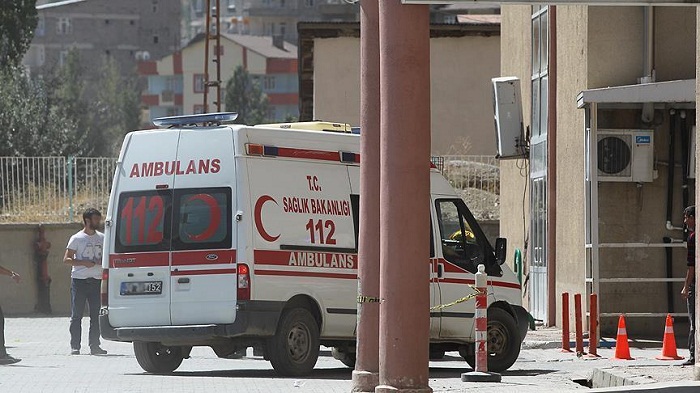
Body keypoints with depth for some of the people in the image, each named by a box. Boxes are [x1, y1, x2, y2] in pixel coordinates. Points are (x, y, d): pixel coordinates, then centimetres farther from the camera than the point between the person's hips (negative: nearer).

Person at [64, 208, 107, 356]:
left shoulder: (102, 238, 11)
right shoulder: (77, 238, -2)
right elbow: (67, 259, -4)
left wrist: (102, 261, -3)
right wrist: (84, 263, -16)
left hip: (96, 281, 4)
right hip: (79, 281, -4)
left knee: (96, 315, 3)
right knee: (76, 315, -2)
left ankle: (94, 346, 8)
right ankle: (75, 346, 0)